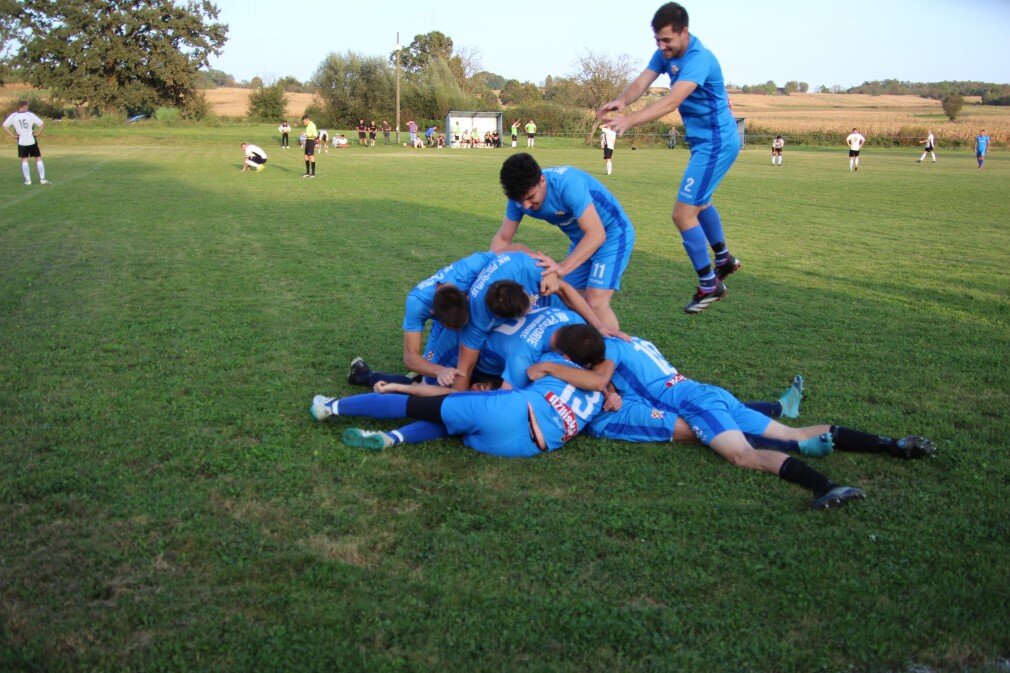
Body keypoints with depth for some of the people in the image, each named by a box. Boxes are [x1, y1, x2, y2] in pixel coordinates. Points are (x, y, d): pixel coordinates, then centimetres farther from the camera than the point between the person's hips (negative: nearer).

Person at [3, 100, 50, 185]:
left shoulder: (13, 116, -1)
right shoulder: (30, 115, -7)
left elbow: (4, 126, -4)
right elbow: (42, 124, -13)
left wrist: (13, 135, 0)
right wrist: (38, 134, -4)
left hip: (21, 142, 2)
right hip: (32, 141, -2)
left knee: (24, 160, 8)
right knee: (38, 159, 6)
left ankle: (27, 180, 5)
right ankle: (42, 179, 3)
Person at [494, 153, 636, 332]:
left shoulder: (568, 183, -34)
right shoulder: (521, 193, -13)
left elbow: (596, 234, -37)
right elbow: (503, 238, -3)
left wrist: (563, 267, -48)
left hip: (612, 234, -7)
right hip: (582, 240, 7)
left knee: (596, 304, -17)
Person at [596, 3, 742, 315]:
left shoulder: (699, 59, -27)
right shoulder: (665, 54, 0)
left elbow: (671, 102, -40)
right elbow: (641, 82, -13)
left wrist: (628, 121, -52)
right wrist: (620, 101, -36)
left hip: (716, 143, -10)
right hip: (705, 140, 10)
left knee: (683, 213, -13)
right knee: (699, 201, 29)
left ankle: (709, 285, 2)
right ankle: (724, 258, 50)